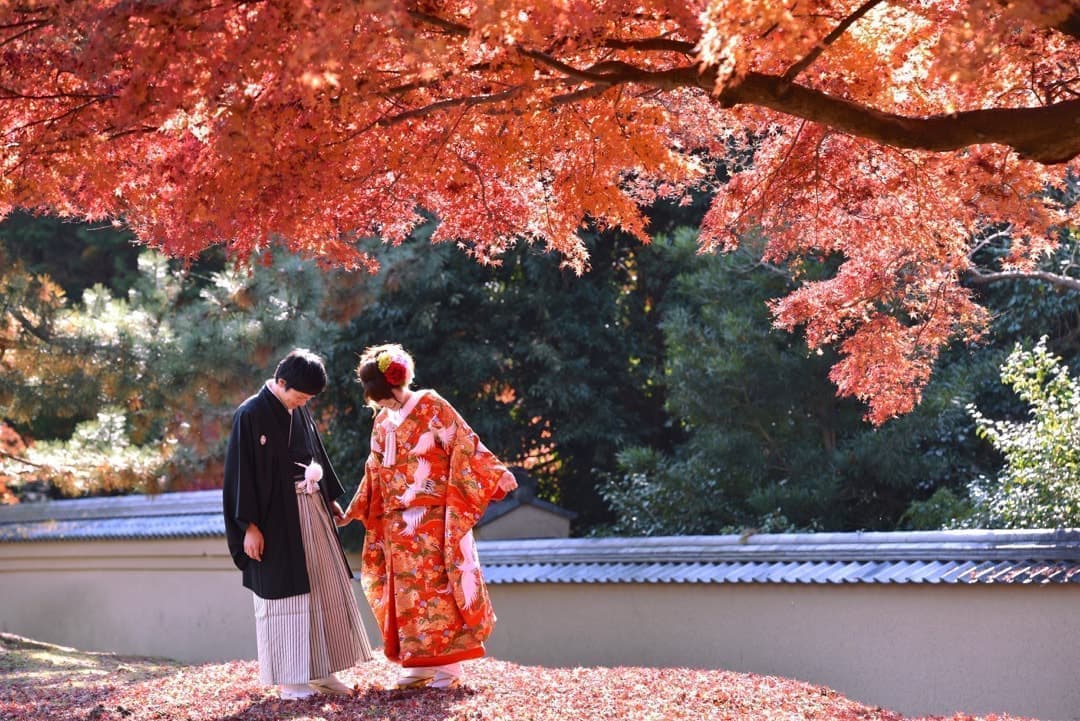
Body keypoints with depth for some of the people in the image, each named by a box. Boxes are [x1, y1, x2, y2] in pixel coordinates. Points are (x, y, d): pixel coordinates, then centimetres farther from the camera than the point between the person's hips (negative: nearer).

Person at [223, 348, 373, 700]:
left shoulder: (299, 412, 8)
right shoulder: (250, 415, -13)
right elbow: (241, 472, -13)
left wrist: (330, 498, 22)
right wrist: (249, 526, -16)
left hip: (311, 512, 7)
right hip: (276, 518, -7)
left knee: (323, 589, 8)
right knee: (283, 594, -1)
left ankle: (320, 671, 17)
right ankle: (288, 679, 7)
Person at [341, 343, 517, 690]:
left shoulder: (431, 406, -5)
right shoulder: (382, 421, 12)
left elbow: (464, 445, -7)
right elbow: (375, 472, 21)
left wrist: (497, 475, -15)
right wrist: (355, 510, 23)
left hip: (433, 517, -6)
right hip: (397, 521, 6)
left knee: (438, 586, -6)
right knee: (406, 590, 5)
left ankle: (447, 666, -3)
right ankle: (417, 664, 9)